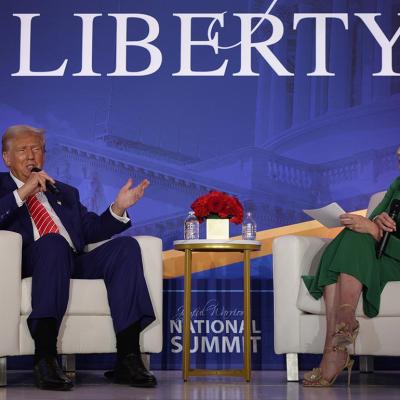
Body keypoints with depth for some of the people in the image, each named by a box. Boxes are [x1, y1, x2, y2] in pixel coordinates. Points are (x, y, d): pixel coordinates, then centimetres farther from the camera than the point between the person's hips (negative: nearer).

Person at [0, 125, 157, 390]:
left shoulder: (66, 193, 32)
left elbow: (91, 230, 21)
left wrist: (118, 208, 5)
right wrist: (23, 192, -9)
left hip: (76, 264, 5)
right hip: (33, 265, -5)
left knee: (126, 245, -21)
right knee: (53, 242, -37)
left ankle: (128, 357, -29)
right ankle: (45, 356, -41)